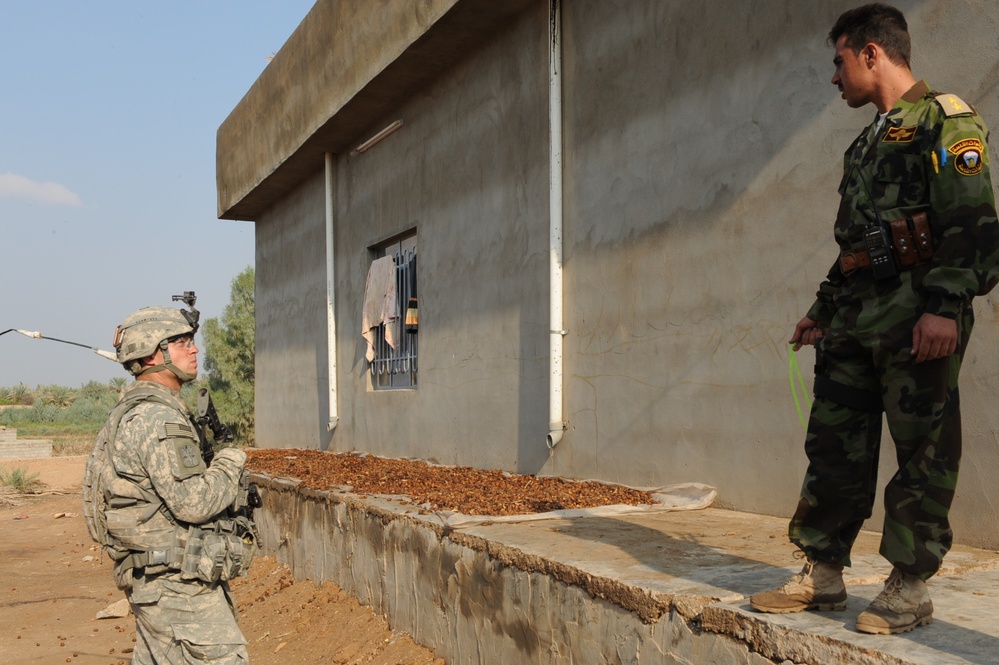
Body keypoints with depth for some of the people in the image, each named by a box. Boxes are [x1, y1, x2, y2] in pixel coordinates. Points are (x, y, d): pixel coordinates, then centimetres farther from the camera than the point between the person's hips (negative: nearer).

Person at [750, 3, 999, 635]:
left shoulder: (943, 120, -4)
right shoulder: (868, 144, 24)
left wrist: (945, 306, -23)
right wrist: (823, 309, 23)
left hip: (916, 316, -9)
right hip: (856, 318, 9)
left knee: (923, 453, -1)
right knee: (834, 445, 8)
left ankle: (910, 588, 7)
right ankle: (823, 573, 16)